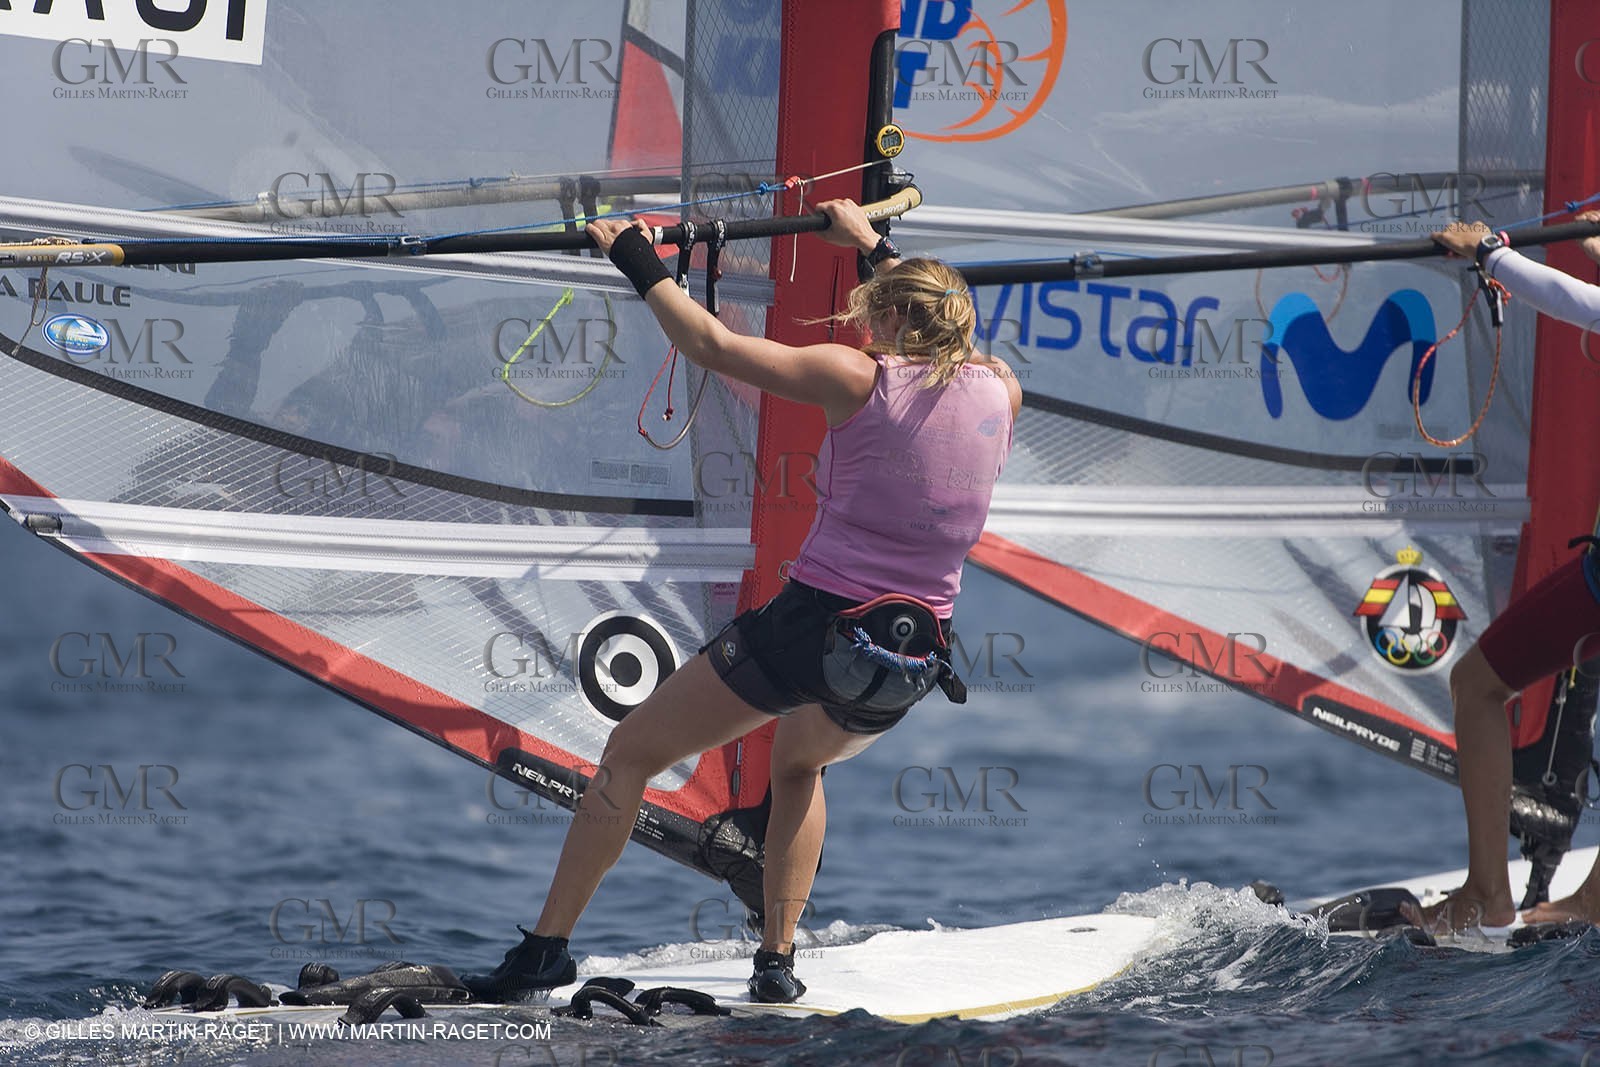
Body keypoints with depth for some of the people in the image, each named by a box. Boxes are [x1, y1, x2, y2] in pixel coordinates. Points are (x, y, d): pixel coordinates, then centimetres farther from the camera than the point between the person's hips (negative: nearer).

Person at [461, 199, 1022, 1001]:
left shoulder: (859, 379, -9)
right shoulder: (1000, 393, 4)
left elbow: (711, 345, -4)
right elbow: (943, 332, 28)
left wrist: (642, 269, 9)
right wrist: (877, 249, 40)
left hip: (814, 627, -5)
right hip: (914, 662, 5)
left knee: (631, 753, 14)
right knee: (799, 762, 37)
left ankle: (548, 947, 12)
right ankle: (778, 963, 25)